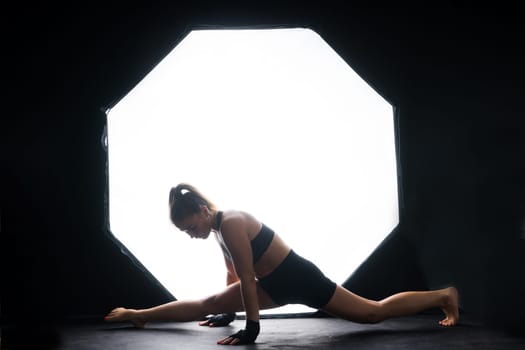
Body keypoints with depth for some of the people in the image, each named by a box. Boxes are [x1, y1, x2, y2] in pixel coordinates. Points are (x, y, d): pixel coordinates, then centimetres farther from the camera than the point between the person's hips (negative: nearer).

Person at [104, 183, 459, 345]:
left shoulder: (231, 224, -24)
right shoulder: (220, 228, 4)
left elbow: (247, 278, -26)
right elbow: (234, 274, 17)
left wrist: (252, 326, -24)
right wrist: (228, 312, 25)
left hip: (299, 278, -9)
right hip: (276, 284, 9)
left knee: (374, 311, -2)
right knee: (205, 305, 9)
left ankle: (444, 295, 10)